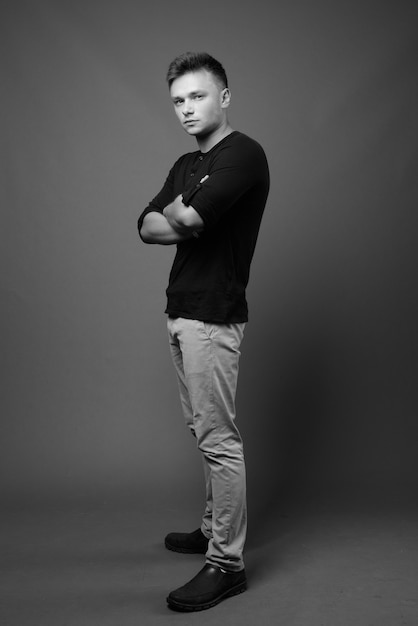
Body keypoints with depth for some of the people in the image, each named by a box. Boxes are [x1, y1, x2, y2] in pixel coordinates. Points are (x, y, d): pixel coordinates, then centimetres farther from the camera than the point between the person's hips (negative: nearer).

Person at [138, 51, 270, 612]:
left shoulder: (243, 155, -11)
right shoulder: (186, 165, 18)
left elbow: (186, 219, -23)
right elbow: (148, 226, 7)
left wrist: (177, 213, 0)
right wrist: (191, 223, -11)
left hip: (213, 317, -9)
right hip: (181, 313, 9)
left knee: (218, 439, -5)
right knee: (205, 432, 18)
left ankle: (227, 563, 4)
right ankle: (215, 529, 32)